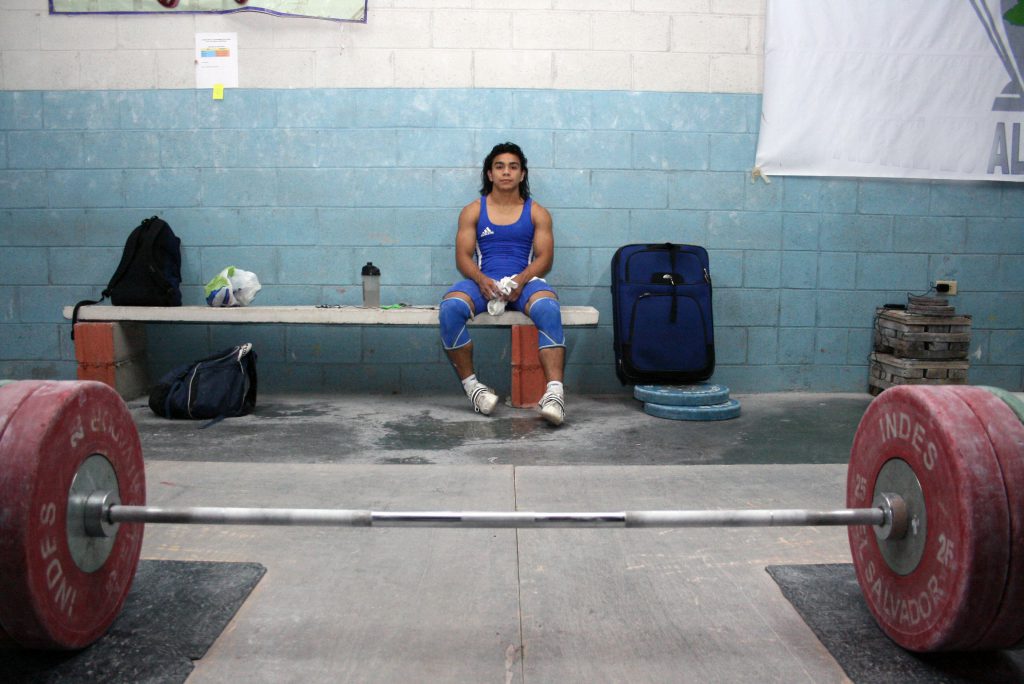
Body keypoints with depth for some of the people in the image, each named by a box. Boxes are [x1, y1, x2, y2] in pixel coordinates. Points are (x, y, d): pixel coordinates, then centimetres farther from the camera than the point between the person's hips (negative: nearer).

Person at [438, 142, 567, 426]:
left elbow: (544, 258, 4)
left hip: (525, 282, -1)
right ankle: (471, 386, -21)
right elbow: (463, 256, 5)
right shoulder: (473, 211, 14)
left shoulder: (537, 213, 14)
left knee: (548, 309, -36)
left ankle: (554, 392, -45)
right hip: (482, 282, 1)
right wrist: (482, 280, -17)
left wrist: (520, 280, -18)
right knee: (450, 308, -32)